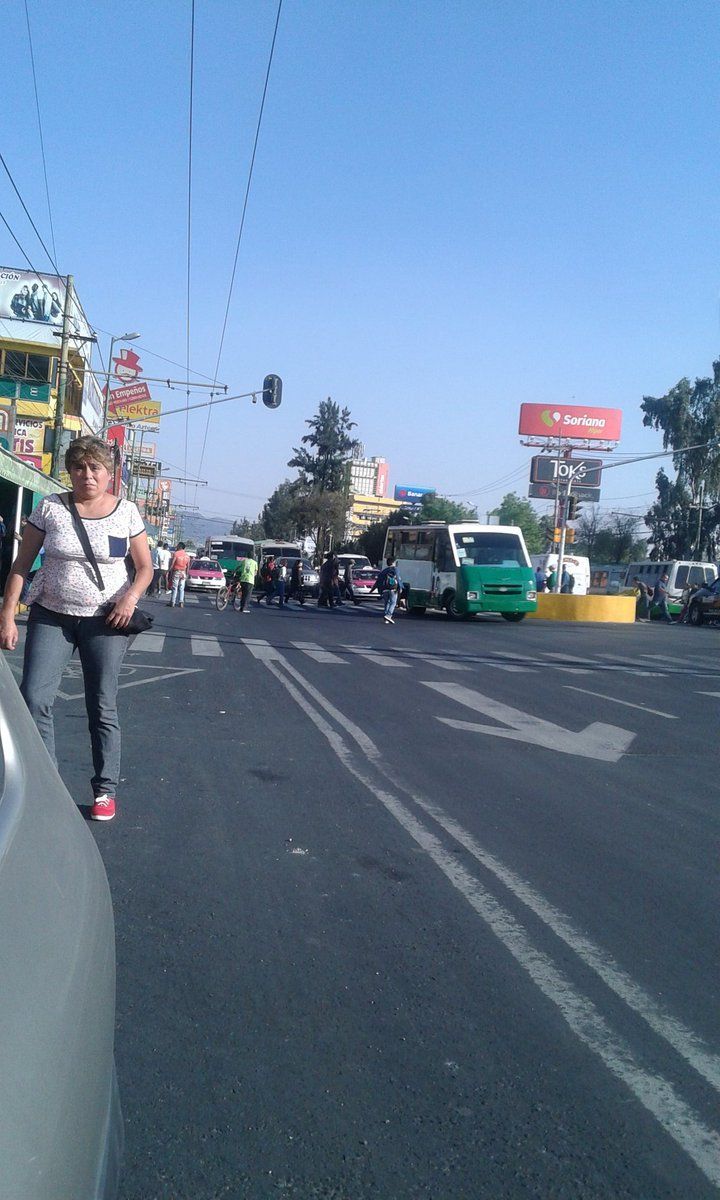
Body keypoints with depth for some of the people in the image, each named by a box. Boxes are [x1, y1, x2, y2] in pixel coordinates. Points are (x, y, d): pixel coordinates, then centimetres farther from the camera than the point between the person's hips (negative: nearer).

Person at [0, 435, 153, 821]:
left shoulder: (126, 512, -1)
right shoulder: (50, 508, -2)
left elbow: (145, 567, 7)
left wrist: (131, 596, -13)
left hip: (105, 620, -1)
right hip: (51, 615, 1)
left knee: (102, 707, 4)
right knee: (33, 699, -8)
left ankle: (106, 789, 17)